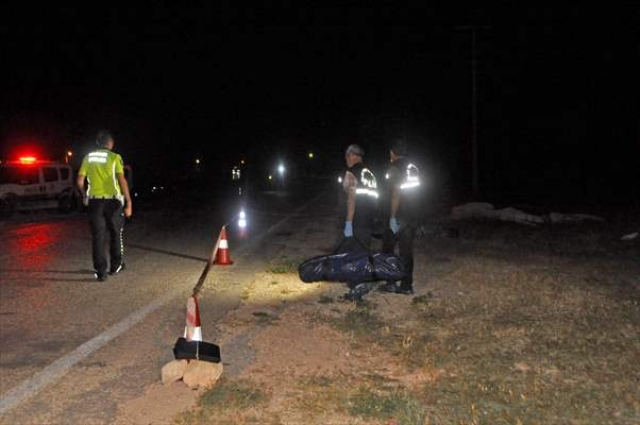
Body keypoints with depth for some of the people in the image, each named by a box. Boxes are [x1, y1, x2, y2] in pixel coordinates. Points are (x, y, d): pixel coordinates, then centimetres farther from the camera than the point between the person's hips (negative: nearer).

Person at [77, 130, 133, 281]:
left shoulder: (88, 158, 5)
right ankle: (115, 266, 26)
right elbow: (122, 180, -14)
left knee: (98, 236, 5)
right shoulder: (114, 157, -6)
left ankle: (101, 272, 3)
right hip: (113, 201, -2)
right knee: (115, 234, 15)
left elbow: (80, 181, 4)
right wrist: (129, 203, -13)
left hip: (94, 201, 2)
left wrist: (85, 196, 22)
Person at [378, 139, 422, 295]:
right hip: (414, 216, 7)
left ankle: (391, 283, 4)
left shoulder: (395, 169, -11)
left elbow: (396, 194, -19)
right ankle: (406, 286, 10)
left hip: (399, 217, -7)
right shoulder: (414, 168, 11)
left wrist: (393, 217, -18)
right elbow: (417, 192, 14)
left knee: (388, 248, 5)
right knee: (406, 250, 10)